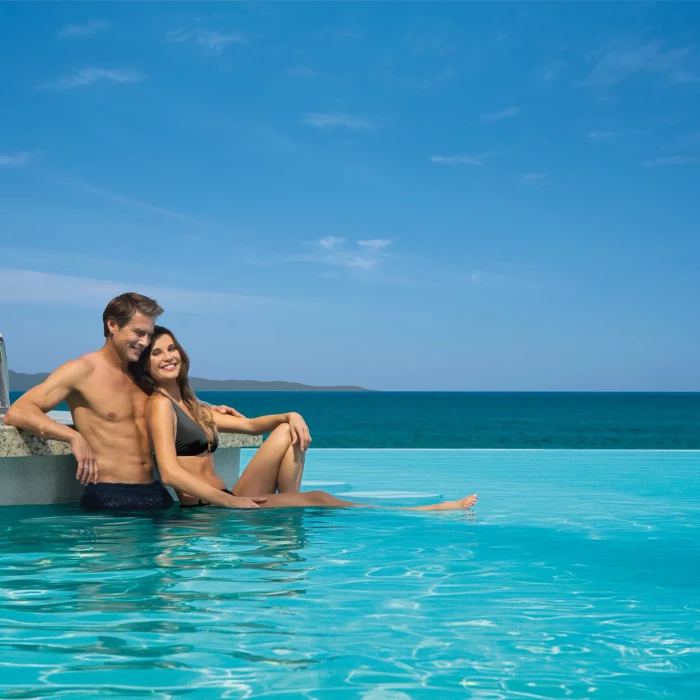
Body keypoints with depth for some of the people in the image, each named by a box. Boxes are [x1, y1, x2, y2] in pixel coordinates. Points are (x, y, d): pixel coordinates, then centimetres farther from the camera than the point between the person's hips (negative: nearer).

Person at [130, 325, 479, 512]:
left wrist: (290, 416, 1)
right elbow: (170, 473, -20)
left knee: (289, 431, -1)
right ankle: (424, 513, -4)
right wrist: (232, 502, -23)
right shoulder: (160, 405, -7)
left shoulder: (191, 406, 20)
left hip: (225, 501, 9)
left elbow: (249, 425, 22)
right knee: (317, 499, -14)